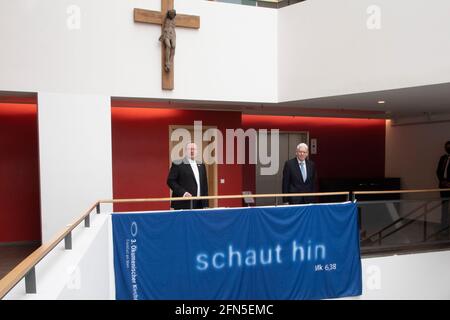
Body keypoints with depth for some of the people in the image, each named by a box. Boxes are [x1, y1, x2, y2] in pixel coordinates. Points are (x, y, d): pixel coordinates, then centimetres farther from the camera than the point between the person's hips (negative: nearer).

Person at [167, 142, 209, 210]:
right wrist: (183, 192, -18)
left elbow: (204, 184, 16)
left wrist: (205, 204, 9)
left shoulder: (201, 165, 16)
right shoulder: (177, 164, -2)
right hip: (183, 204, -5)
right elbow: (170, 181, -6)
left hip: (199, 204, 5)